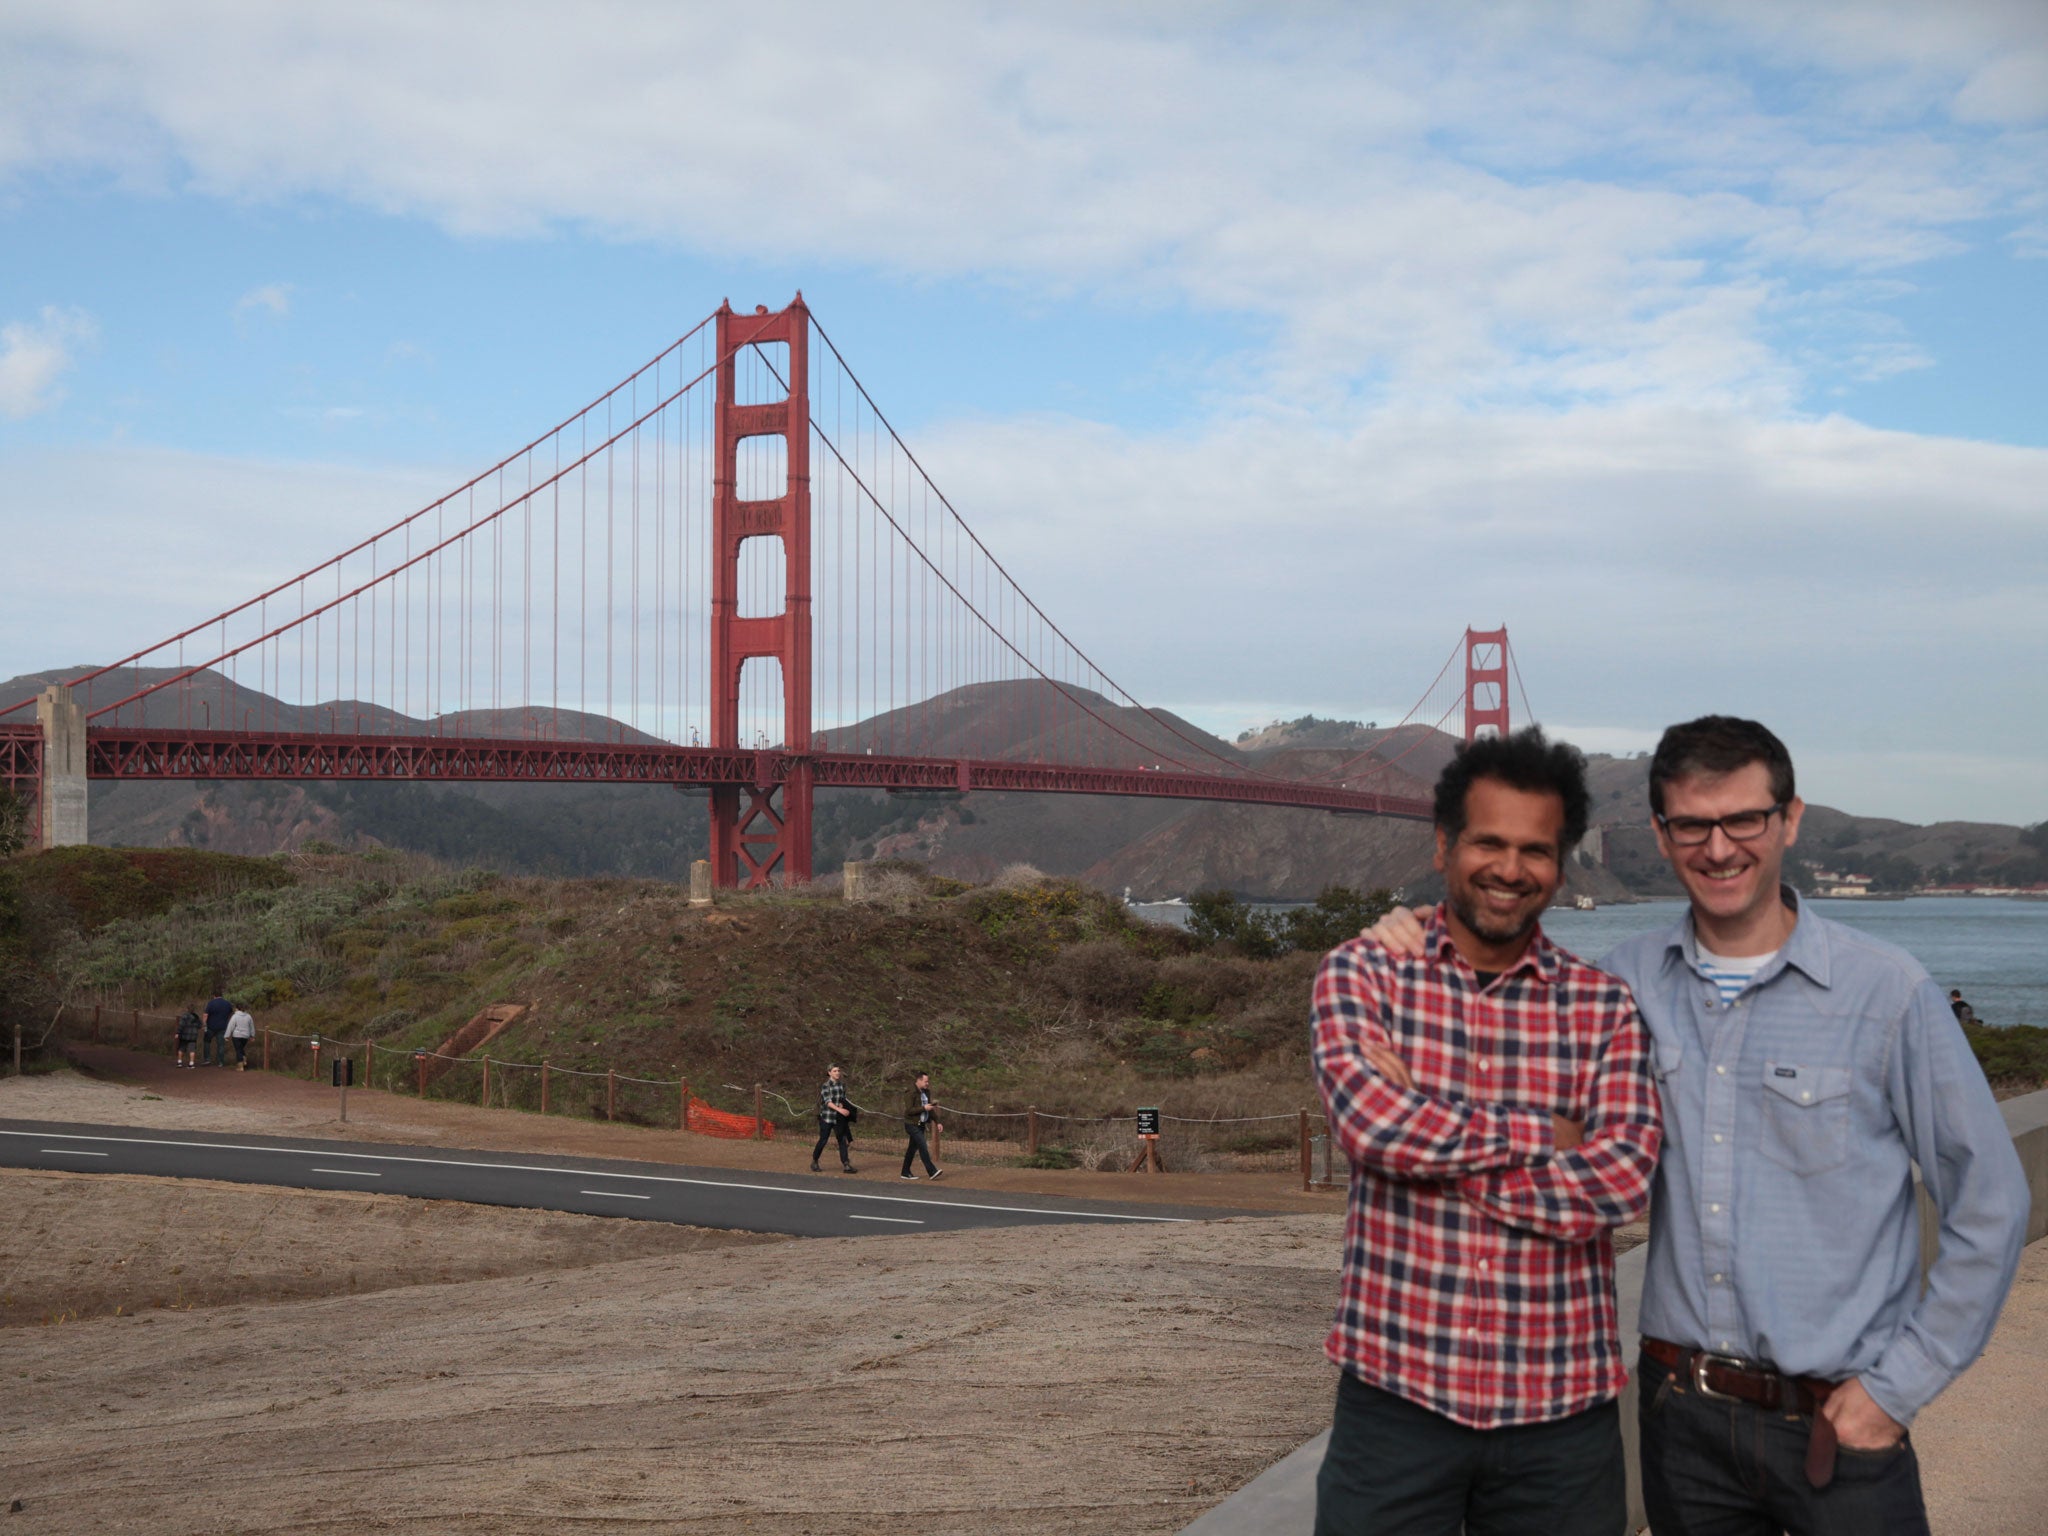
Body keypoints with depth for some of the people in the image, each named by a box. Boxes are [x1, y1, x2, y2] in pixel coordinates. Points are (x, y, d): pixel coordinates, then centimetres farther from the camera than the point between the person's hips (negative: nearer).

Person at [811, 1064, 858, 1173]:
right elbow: (827, 1101, -19)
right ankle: (814, 1163, 20)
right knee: (823, 1140, 2)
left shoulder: (842, 1085, 7)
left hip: (839, 1118, 5)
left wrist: (841, 1105, -6)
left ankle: (846, 1165, -4)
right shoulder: (825, 1085, -10)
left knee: (843, 1140, -2)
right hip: (827, 1117, -5)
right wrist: (840, 1110, -30)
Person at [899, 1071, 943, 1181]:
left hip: (921, 1124, 8)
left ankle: (905, 1173, 19)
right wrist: (923, 1108, -22)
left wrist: (937, 1122, 15)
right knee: (923, 1146, -15)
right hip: (912, 1124, -8)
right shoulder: (911, 1093, -15)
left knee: (913, 1147, 12)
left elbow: (930, 1109, 20)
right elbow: (909, 1110, -21)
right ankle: (932, 1172, -19)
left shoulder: (926, 1092, 11)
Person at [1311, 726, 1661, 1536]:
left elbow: (1623, 1182, -10)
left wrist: (1425, 1137, -13)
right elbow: (1370, 1121, -17)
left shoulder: (1606, 1008, 4)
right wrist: (1544, 1134, -9)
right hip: (1396, 1392, -1)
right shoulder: (1362, 972, 1)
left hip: (1562, 1408, 2)